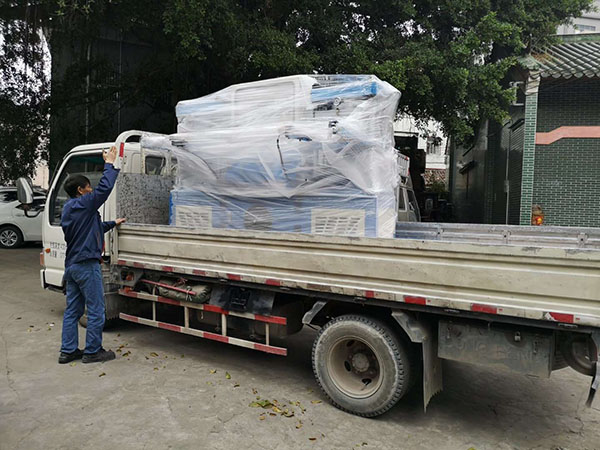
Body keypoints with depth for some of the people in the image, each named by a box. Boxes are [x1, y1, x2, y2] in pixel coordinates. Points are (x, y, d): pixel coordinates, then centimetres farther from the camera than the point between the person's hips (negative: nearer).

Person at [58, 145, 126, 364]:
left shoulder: (68, 209, 17)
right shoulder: (82, 204, -12)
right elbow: (105, 188, -19)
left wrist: (112, 223, 31)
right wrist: (109, 164, -7)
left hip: (71, 265, 10)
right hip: (86, 264, -10)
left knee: (72, 310, 14)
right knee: (96, 310, -1)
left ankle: (68, 351, 20)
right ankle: (92, 351, 6)